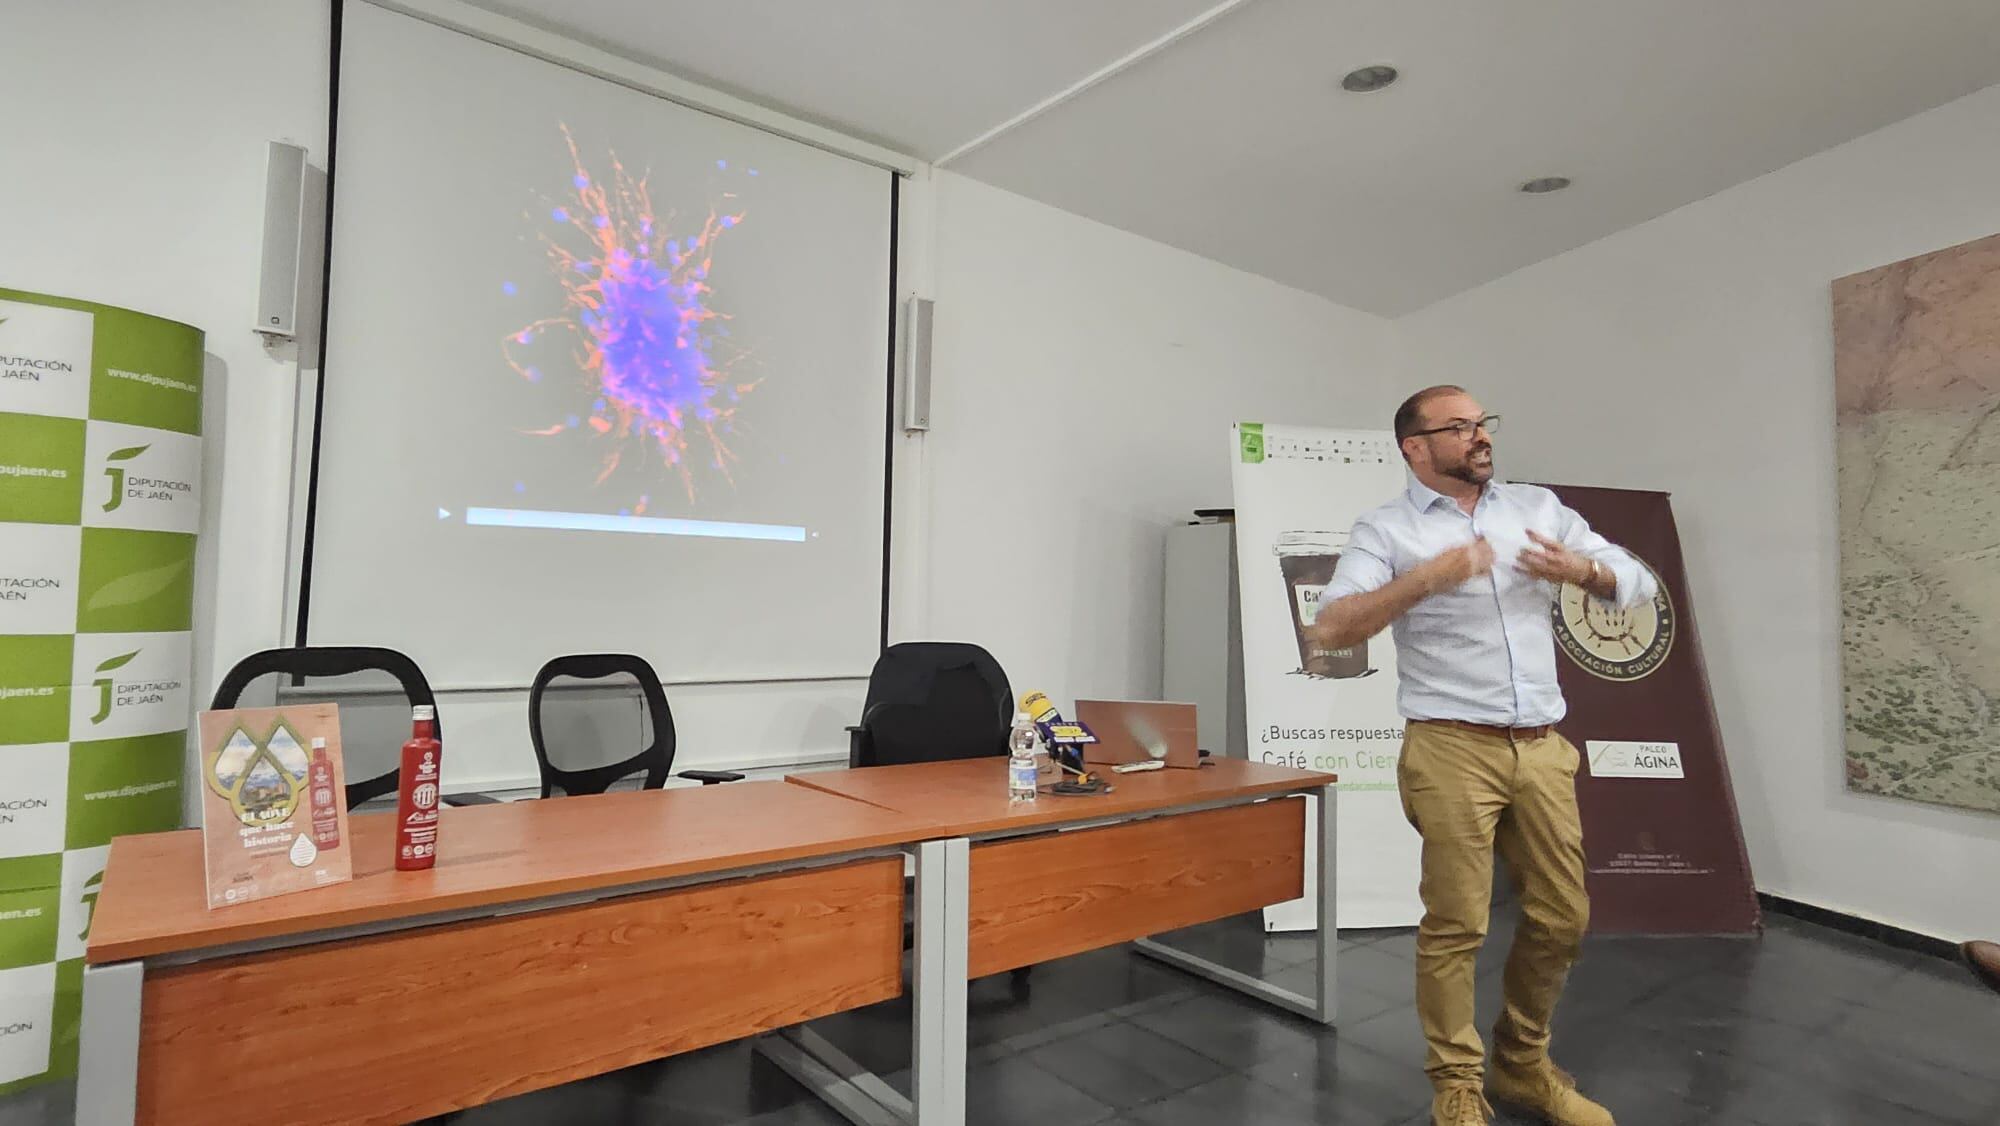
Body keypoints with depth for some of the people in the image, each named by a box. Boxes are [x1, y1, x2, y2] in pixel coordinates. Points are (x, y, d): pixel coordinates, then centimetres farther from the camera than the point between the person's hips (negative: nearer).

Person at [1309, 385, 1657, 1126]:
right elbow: (1330, 629, -16)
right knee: (1456, 924, 0)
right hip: (1452, 750, -5)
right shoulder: (1388, 530, -3)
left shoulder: (1539, 507, 13)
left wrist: (1582, 571, -5)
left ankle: (1523, 1065, 34)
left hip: (1542, 749, 6)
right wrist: (1427, 577, -25)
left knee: (1562, 918, 13)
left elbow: (1639, 583, 17)